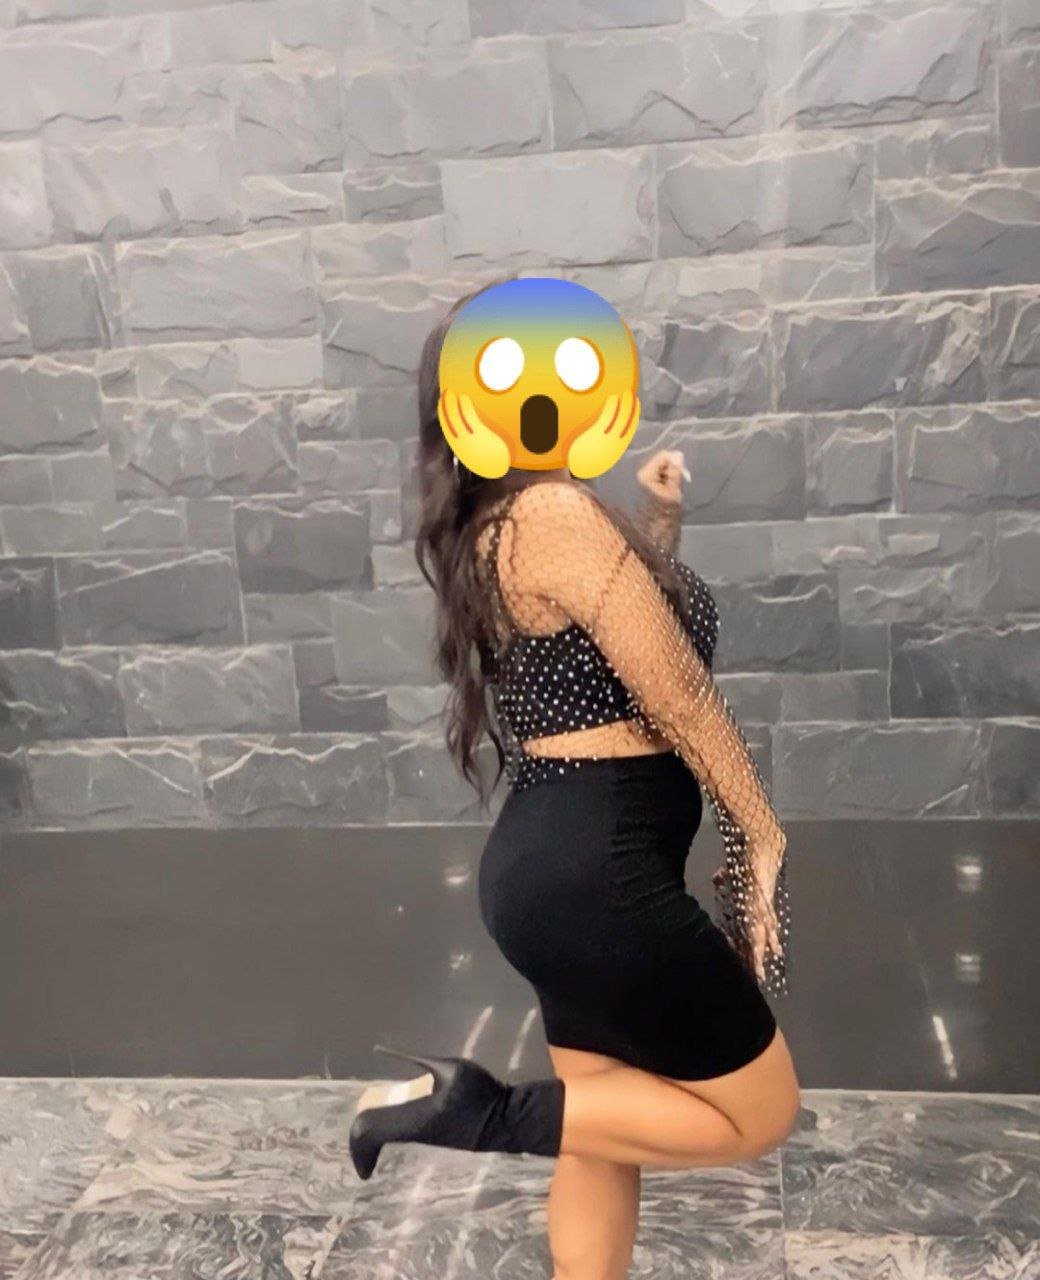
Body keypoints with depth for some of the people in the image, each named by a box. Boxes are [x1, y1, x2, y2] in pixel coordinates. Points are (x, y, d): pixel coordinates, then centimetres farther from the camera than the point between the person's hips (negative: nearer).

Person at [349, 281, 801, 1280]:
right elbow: (680, 699, -14)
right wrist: (763, 833, -2)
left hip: (554, 860, 10)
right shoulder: (559, 512, -18)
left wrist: (656, 526, 9)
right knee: (756, 1114, 8)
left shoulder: (494, 526, 11)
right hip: (596, 870, -10)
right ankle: (474, 1111, 2)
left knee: (599, 1138, 21)